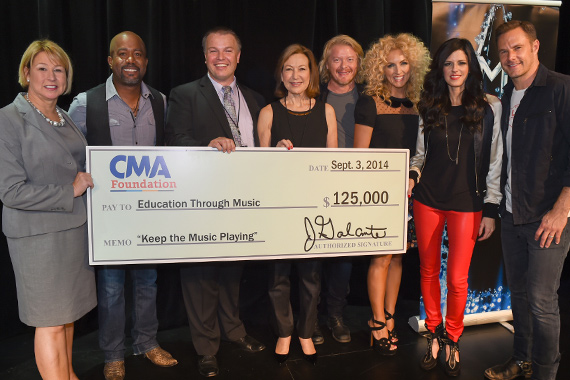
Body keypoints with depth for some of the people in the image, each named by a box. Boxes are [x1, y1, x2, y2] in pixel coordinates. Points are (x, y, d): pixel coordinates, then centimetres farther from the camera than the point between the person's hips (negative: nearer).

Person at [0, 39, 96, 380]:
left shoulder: (65, 118, 11)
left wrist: (88, 181, 7)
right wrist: (69, 192, -14)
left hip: (75, 228, 7)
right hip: (39, 234, -7)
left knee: (68, 312, 18)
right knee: (50, 321, 4)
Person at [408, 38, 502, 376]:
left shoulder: (490, 107, 0)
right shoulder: (428, 107, 6)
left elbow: (495, 161, 0)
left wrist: (491, 209, -2)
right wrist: (412, 175, -7)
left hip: (467, 204, -2)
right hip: (428, 200, 2)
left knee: (457, 278, 2)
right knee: (429, 271, 10)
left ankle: (453, 339, 26)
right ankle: (435, 333, 30)